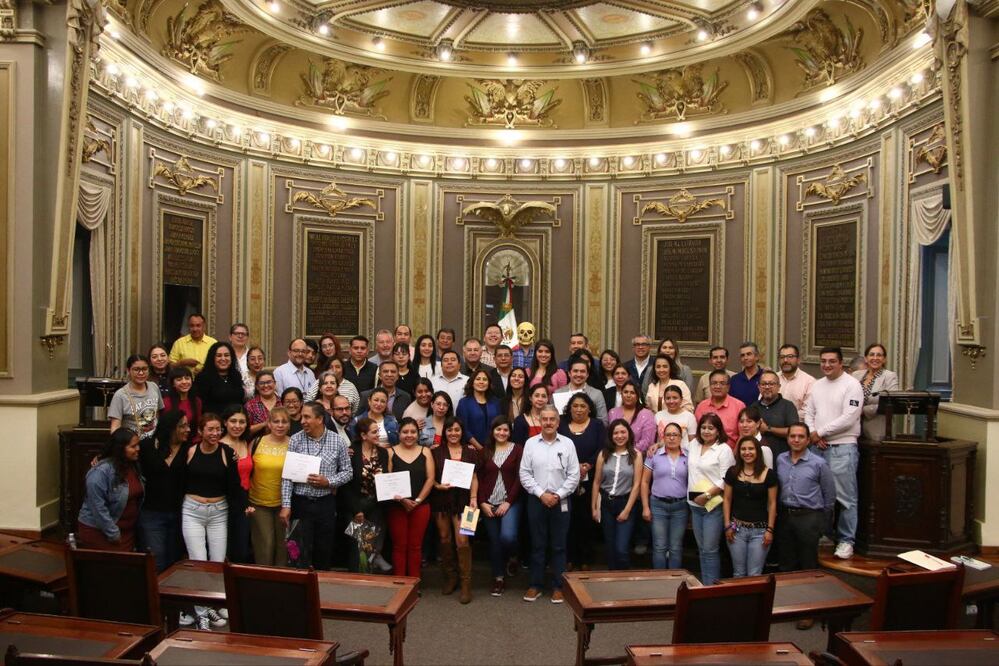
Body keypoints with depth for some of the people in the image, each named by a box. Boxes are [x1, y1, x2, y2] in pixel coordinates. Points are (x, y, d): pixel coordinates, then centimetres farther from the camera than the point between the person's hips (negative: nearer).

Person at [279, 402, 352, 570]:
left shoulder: (337, 441, -2)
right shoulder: (295, 440, -3)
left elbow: (347, 472, 3)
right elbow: (287, 475, -4)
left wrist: (328, 482, -13)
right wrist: (286, 505, -10)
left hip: (326, 503, 1)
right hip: (301, 503, -1)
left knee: (325, 551, 10)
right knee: (302, 553, 2)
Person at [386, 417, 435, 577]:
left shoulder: (425, 452, 6)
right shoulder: (391, 452, 2)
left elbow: (430, 478, 0)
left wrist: (417, 501, -8)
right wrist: (402, 500, -13)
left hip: (421, 506, 1)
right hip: (397, 506, -1)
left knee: (415, 546, 6)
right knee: (399, 546, 3)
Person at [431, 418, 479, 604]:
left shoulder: (470, 452, 5)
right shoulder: (436, 452, 4)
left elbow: (474, 477, 5)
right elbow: (430, 477, 5)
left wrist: (474, 497, -5)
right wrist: (438, 485, -13)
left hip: (462, 500, -1)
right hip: (441, 500, 1)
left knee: (462, 539, -9)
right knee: (445, 539, 9)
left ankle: (466, 583, 1)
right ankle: (449, 577, 26)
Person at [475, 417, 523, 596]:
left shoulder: (517, 450, 0)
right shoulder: (485, 451, 7)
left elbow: (519, 478, -4)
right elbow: (479, 478, 4)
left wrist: (508, 502, -11)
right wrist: (482, 502, -5)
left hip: (510, 502, -2)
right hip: (488, 503, 3)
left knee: (507, 536, -20)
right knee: (494, 541, 6)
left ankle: (510, 558, 14)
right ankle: (499, 578, 22)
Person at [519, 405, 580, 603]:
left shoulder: (567, 444, -1)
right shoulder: (531, 443, 0)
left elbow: (574, 475, -2)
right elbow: (525, 474, -2)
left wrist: (558, 495, -10)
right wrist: (541, 494, -9)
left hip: (561, 501, 0)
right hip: (536, 500, 0)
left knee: (559, 545, 7)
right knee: (537, 544, 8)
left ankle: (558, 586, 17)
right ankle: (536, 584, 19)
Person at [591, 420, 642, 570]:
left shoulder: (636, 455, -3)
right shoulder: (603, 454, 3)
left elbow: (636, 484, -5)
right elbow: (596, 482, 6)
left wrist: (627, 510, -8)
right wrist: (594, 507, 4)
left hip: (626, 502, -3)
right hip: (606, 503, 3)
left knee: (622, 549, -10)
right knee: (610, 547, 12)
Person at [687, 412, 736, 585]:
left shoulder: (724, 449, -8)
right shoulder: (694, 445, 10)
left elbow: (725, 480, -14)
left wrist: (707, 495, -17)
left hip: (713, 505, -6)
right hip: (695, 505, 6)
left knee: (710, 549, -4)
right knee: (701, 548, 14)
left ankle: (712, 585, 7)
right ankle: (703, 584, 23)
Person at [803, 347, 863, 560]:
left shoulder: (852, 385, -7)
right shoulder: (817, 385, 14)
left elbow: (848, 418, -15)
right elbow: (809, 413, 14)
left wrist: (819, 432, -10)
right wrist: (813, 435, -3)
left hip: (843, 448, -6)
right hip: (819, 447, 6)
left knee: (845, 497, -2)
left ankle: (846, 540, 8)